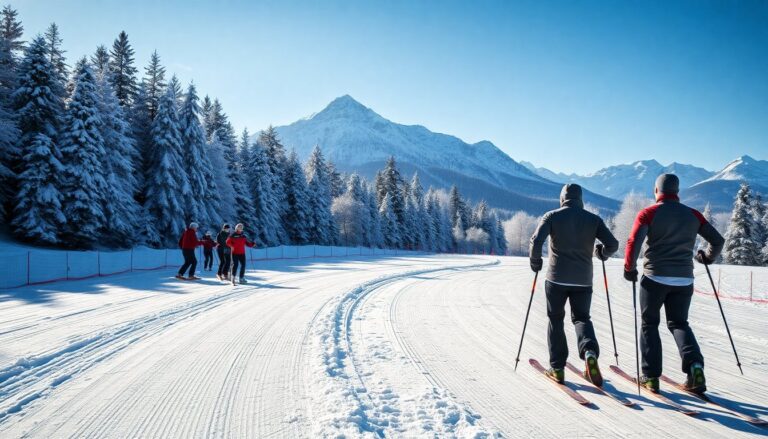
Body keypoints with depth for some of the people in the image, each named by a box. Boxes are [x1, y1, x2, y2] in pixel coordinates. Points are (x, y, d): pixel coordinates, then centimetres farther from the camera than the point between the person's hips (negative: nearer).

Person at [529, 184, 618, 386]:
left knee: (555, 320, 13)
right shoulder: (593, 219, 3)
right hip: (583, 280, 2)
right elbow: (613, 244, -2)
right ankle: (590, 352, -13)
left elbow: (536, 240, -15)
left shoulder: (552, 216, -3)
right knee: (581, 318, 16)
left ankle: (557, 368, 14)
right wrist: (602, 252, 20)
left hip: (556, 279, -1)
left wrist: (535, 261, 1)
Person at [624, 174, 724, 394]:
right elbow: (718, 240, 11)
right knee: (678, 323, 17)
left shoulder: (648, 213, -5)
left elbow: (633, 242, -16)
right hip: (684, 279, 3)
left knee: (649, 324, 12)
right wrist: (707, 257, 31)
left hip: (655, 277, -3)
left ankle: (650, 375, 10)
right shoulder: (693, 215, 7)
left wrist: (629, 268, -2)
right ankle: (694, 364, -6)